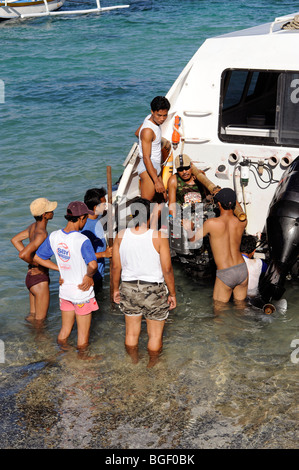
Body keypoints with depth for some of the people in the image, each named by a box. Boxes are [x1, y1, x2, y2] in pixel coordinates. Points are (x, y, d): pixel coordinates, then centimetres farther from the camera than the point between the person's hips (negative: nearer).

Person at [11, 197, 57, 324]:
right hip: (39, 280, -9)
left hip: (31, 277, 9)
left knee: (33, 317, 24)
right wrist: (36, 263, -17)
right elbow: (23, 255, -38)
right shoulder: (41, 234, -28)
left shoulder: (33, 226, 1)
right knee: (40, 321, 6)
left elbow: (15, 240, 15)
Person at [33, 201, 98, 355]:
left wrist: (59, 269, 8)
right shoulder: (82, 240, -23)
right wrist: (88, 276, -16)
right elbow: (93, 265, -37)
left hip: (64, 290, 6)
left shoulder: (54, 237, -4)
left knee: (65, 330, 22)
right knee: (83, 334, 9)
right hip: (82, 291, -6)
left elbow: (37, 258, 7)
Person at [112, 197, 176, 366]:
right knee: (155, 335, 14)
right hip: (154, 290, -3)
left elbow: (116, 267, 0)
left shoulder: (121, 236, -7)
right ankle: (152, 367, 26)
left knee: (132, 332, 18)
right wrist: (172, 293, -1)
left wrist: (116, 289, 15)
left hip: (129, 289, 4)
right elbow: (167, 269, -13)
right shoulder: (159, 237, -16)